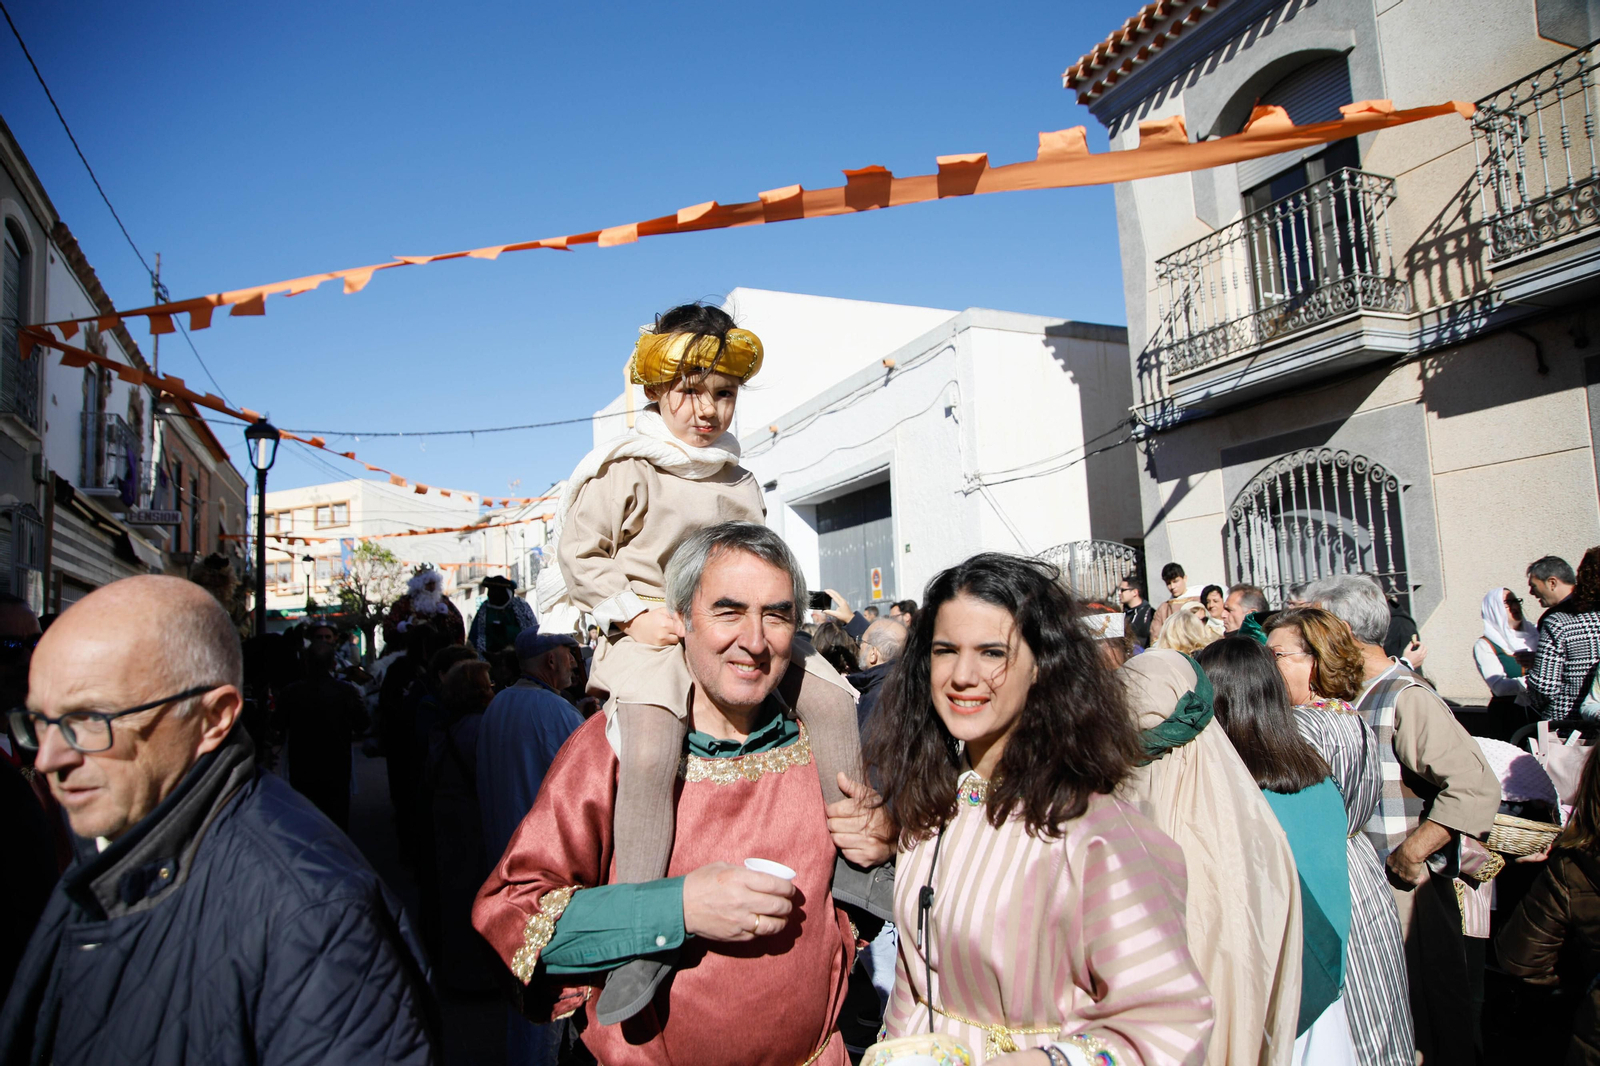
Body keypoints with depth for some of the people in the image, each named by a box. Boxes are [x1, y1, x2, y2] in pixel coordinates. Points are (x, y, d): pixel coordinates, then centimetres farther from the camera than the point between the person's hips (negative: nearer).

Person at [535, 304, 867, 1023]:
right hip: (651, 633, -6)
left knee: (831, 694, -10)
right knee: (650, 748, -33)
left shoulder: (741, 484, 19)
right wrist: (634, 612, -12)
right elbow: (578, 550, -1)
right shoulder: (623, 469, 0)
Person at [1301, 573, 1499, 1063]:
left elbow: (1476, 788, -27)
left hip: (1407, 891, -7)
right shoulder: (1347, 698, 6)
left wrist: (1410, 854, -23)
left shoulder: (1406, 698, -19)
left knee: (1427, 1013, 10)